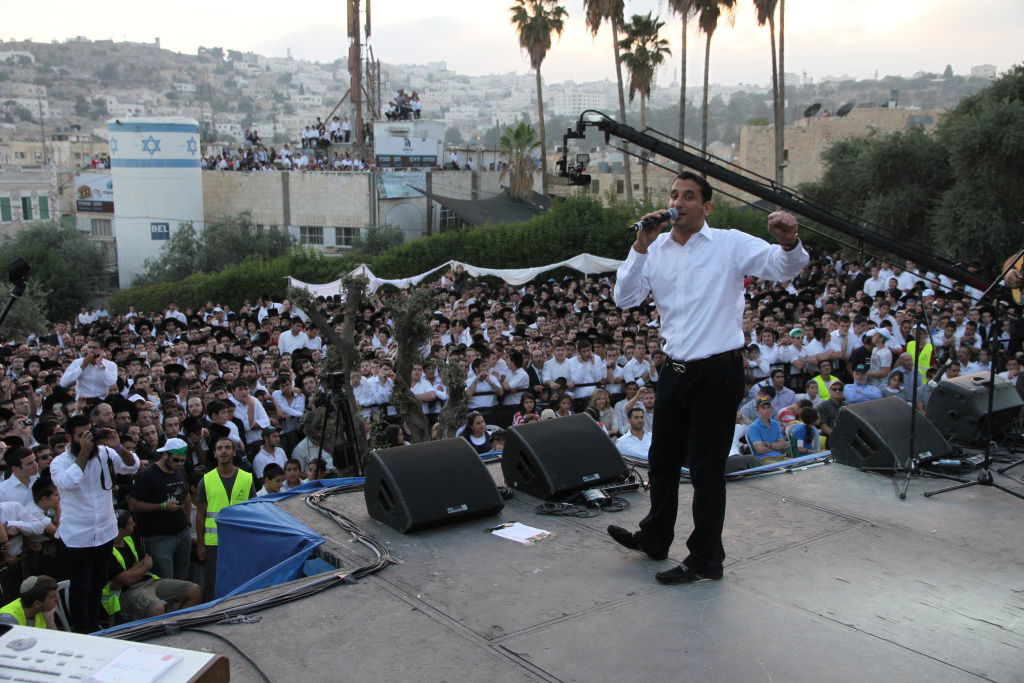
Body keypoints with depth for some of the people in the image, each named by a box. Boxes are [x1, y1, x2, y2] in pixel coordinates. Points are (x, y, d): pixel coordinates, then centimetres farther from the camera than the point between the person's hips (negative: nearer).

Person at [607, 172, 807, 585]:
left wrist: (789, 243, -38)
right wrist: (641, 246, -12)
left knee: (706, 468, 2)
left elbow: (785, 268, -15)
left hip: (718, 372, -5)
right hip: (675, 370, 6)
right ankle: (654, 538, 39)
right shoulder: (656, 250, 6)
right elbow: (625, 299, -3)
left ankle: (706, 559, 18)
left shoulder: (731, 244, -6)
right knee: (662, 458, 19)